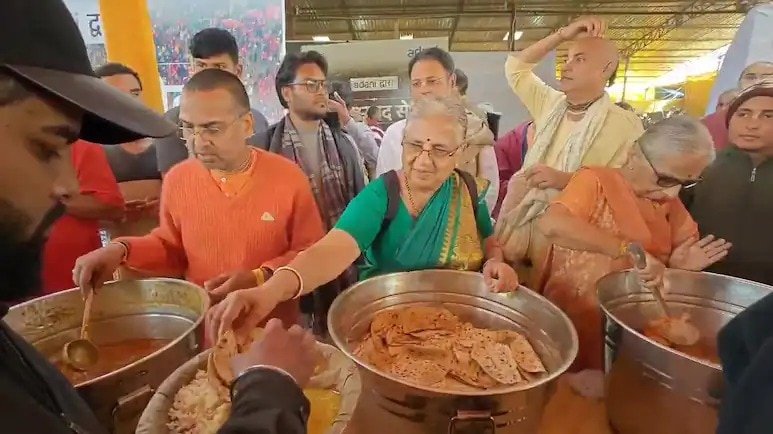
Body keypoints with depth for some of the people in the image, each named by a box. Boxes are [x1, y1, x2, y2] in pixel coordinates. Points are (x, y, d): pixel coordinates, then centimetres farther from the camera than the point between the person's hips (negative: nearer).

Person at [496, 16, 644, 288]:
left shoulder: (625, 125, -7)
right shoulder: (550, 104, 10)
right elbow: (516, 67, 17)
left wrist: (566, 179, -23)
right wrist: (561, 35, 9)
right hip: (519, 218, 5)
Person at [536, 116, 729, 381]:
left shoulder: (672, 208, 5)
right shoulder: (597, 181, -12)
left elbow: (654, 278, 13)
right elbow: (550, 224, -33)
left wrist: (677, 269, -7)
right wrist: (629, 249, -33)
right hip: (569, 329, -5)